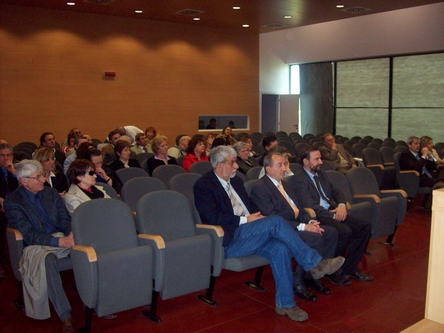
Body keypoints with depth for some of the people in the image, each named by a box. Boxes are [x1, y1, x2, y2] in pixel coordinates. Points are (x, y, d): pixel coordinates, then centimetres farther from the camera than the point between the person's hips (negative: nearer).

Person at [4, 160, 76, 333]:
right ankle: (65, 316, -36)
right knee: (48, 260, -39)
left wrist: (72, 234, -16)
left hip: (61, 238, 5)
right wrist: (60, 241, -28)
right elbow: (29, 235, -15)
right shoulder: (12, 202, -6)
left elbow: (65, 220, 9)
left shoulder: (51, 193, 12)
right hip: (36, 246, -4)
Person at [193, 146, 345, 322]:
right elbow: (213, 217, -16)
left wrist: (258, 216, 0)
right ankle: (315, 263, -18)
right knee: (275, 221, -26)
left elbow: (251, 205, 23)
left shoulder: (236, 181, 20)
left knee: (279, 248, -23)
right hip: (229, 240, -7)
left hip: (249, 233, 7)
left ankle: (285, 302, -14)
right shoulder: (203, 185, -5)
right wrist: (245, 219, -16)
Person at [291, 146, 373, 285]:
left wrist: (341, 205, -3)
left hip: (332, 211, 9)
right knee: (345, 231, -29)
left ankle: (350, 268, 3)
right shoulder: (298, 179, -10)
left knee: (364, 224, -6)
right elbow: (309, 206, -18)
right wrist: (333, 215, -17)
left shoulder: (321, 174, 19)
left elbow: (336, 191, 19)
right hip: (316, 217, -9)